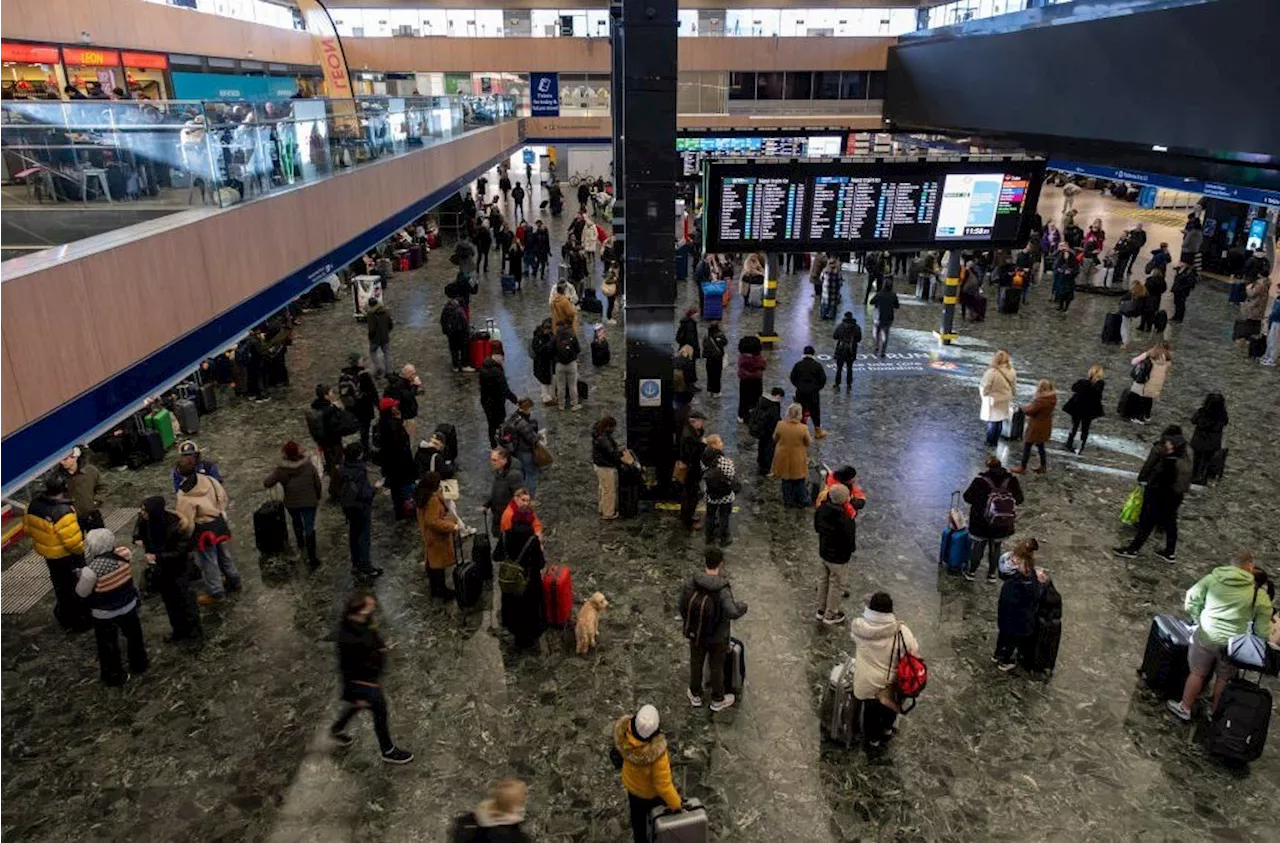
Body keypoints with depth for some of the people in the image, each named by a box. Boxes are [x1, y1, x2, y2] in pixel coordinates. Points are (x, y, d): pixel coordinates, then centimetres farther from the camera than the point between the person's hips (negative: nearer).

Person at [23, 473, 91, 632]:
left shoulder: (35, 503, -10)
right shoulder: (63, 512, -35)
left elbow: (27, 527, 6)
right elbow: (73, 542, -30)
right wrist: (84, 549, -10)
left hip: (48, 555, 8)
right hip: (67, 557, -8)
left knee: (60, 586, 26)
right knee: (76, 588, 12)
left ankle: (64, 618, 44)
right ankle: (77, 622, 26)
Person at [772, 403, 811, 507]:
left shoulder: (780, 425, -18)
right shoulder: (803, 428, -24)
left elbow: (775, 439, -2)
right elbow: (807, 443, -9)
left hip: (783, 457, 2)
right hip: (798, 458, -2)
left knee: (785, 479, 21)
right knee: (799, 480, 19)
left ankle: (787, 500, 33)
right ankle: (800, 501, 32)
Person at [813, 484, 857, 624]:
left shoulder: (822, 509, -13)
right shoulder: (845, 520, -36)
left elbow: (817, 527, 4)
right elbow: (850, 540, -23)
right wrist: (852, 548, -2)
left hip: (823, 552, 7)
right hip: (839, 557, -7)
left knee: (825, 580, 25)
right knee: (838, 585, 14)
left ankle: (821, 610, 40)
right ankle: (830, 615, 29)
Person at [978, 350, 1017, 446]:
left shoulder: (992, 372, -29)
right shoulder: (1012, 371, -11)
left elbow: (984, 388, -19)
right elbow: (1014, 387, 2)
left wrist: (983, 394, 2)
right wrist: (1009, 395, 19)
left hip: (993, 401, -5)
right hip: (1005, 401, 5)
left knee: (992, 422, 11)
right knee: (1000, 421, 19)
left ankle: (990, 442, 25)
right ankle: (996, 441, 33)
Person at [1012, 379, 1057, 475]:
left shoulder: (1041, 400, -27)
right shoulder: (1052, 398, 0)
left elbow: (1030, 410, -20)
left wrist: (1024, 408, 0)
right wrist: (1030, 406, -1)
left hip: (1036, 426, -9)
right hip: (1045, 425, 9)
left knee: (1027, 446, 5)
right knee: (1040, 446, 21)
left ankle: (1022, 468, 13)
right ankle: (1043, 467, 29)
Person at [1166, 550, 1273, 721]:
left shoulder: (1212, 578, -6)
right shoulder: (1260, 595, -7)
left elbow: (1191, 600, -1)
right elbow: (1262, 631, -4)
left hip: (1206, 636, 0)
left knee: (1197, 673, 17)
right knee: (1224, 678, 21)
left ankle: (1184, 708, 30)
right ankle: (1214, 711, 38)